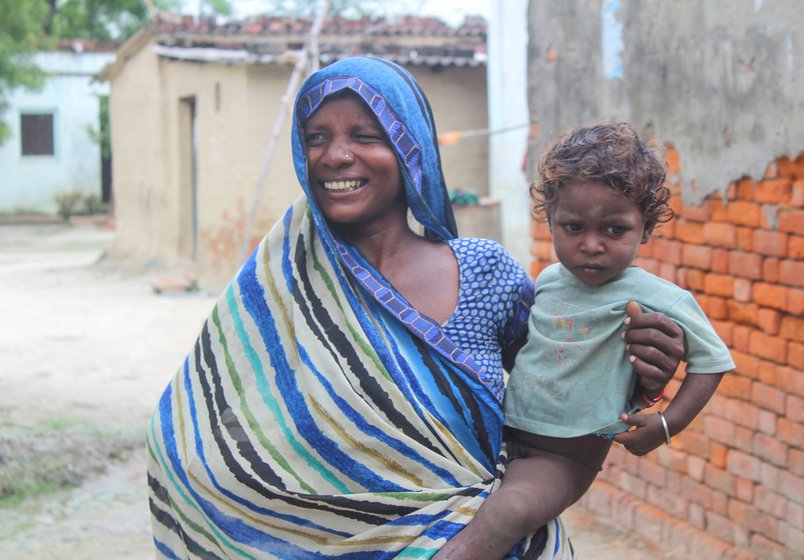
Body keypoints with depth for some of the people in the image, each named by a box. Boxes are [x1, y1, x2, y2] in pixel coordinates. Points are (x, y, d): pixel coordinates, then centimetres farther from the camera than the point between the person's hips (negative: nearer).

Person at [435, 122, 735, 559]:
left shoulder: (655, 299, -12)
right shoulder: (548, 280, 6)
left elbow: (711, 360, -4)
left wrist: (668, 424, -12)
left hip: (566, 455, -7)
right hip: (502, 436, 8)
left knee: (508, 512, -32)